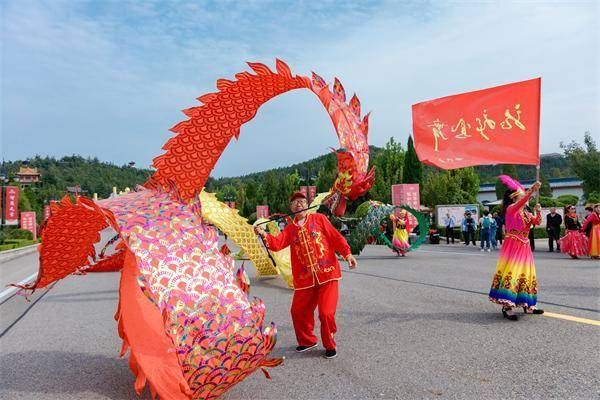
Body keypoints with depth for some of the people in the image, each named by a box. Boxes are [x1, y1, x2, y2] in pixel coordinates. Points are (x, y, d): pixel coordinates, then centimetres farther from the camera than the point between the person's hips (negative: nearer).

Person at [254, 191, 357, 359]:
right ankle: (307, 341, 35)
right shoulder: (290, 228, 11)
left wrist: (347, 253, -13)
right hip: (305, 278, 4)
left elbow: (336, 237, -2)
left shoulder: (319, 219, 2)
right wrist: (264, 235, -21)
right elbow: (277, 243, -3)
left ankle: (330, 345, 17)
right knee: (299, 311, 9)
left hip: (327, 273, -4)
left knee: (326, 312, -8)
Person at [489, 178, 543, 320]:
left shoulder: (526, 213, 16)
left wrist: (538, 212, -15)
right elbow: (520, 203, -27)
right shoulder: (511, 209, -7)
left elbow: (537, 221, 4)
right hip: (513, 245, -8)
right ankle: (507, 306, -16)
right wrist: (532, 190, -36)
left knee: (525, 274, 12)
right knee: (511, 272, -14)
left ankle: (527, 305, 22)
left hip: (524, 246, 8)